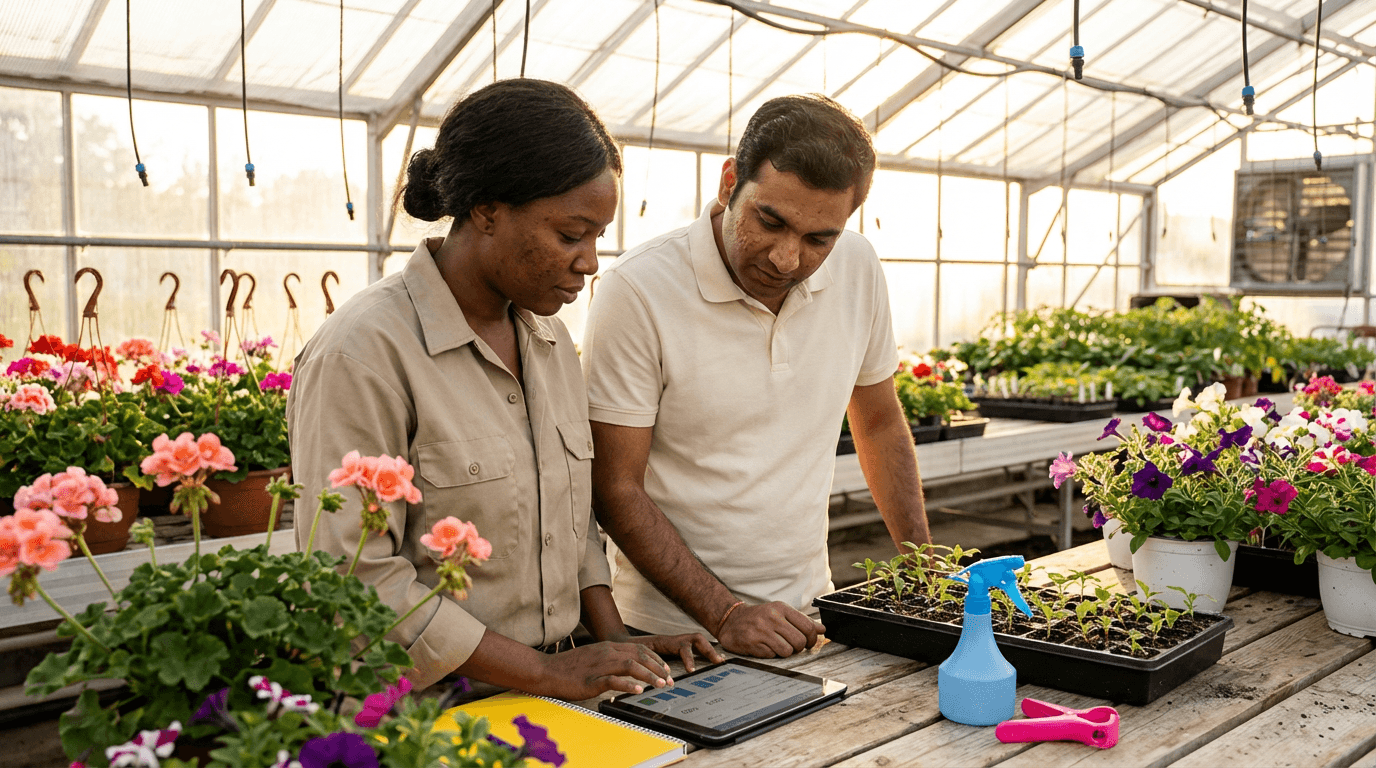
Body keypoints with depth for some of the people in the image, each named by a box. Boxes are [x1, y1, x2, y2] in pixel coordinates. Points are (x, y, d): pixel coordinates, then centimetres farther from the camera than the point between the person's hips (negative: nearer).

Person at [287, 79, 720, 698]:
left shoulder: (549, 339, 10)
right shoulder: (362, 353, -14)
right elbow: (355, 581, -16)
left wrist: (616, 642, 5)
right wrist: (545, 671, -15)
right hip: (428, 714, -6)